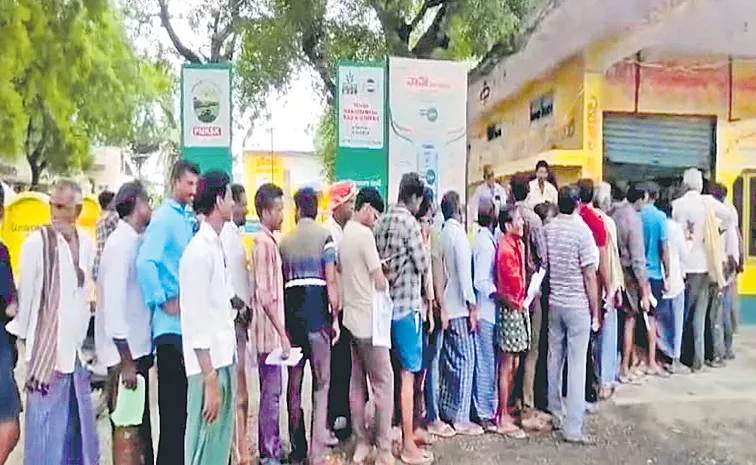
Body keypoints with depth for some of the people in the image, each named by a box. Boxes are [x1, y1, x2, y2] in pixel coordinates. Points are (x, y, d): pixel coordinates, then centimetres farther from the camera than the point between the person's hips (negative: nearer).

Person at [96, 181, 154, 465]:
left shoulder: (137, 240, 6)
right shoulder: (121, 243, -17)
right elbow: (113, 304, -21)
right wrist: (126, 362, -19)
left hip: (139, 346, 8)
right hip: (124, 351, -8)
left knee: (141, 423, 18)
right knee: (126, 428, 5)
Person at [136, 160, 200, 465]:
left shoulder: (189, 219, 13)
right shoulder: (164, 218, -11)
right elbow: (145, 262, -23)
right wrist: (163, 301, -17)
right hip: (172, 323, -8)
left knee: (184, 393, 17)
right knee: (171, 397, 2)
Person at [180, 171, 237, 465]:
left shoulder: (216, 246, 10)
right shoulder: (199, 251, -17)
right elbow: (196, 323, -19)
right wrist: (210, 380, -18)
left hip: (224, 359, 9)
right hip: (208, 365, -9)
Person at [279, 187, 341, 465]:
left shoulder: (284, 241, 8)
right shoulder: (324, 236, -2)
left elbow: (279, 282, 8)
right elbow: (331, 281, -8)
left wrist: (282, 321, 16)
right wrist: (335, 317, -1)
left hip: (291, 312, 4)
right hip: (317, 312, -3)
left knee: (294, 383, 11)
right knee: (321, 383, 3)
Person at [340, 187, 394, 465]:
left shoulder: (343, 235, 9)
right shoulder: (365, 234, -15)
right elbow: (380, 283, -15)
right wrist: (385, 280, 6)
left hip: (351, 319, 8)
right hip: (369, 320, -8)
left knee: (357, 382, 13)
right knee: (383, 381, 1)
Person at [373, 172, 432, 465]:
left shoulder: (381, 222, 8)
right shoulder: (409, 223, -13)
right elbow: (423, 265, -10)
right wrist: (423, 246, 6)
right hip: (406, 305, -7)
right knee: (408, 373, -1)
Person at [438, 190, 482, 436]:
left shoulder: (441, 233, 8)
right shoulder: (458, 233, -13)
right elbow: (464, 273, -16)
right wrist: (472, 307, -14)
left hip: (444, 306, 8)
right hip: (459, 307, -8)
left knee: (449, 359, 15)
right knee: (466, 360, -1)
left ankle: (446, 410, 23)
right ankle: (461, 418, 3)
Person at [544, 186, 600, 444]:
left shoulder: (548, 230, 2)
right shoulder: (582, 231, -13)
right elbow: (589, 276, -12)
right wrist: (595, 312, -5)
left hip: (553, 304, 5)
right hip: (578, 306, -5)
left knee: (554, 358, 16)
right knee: (577, 365, -1)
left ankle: (555, 409, 31)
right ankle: (572, 427, 2)